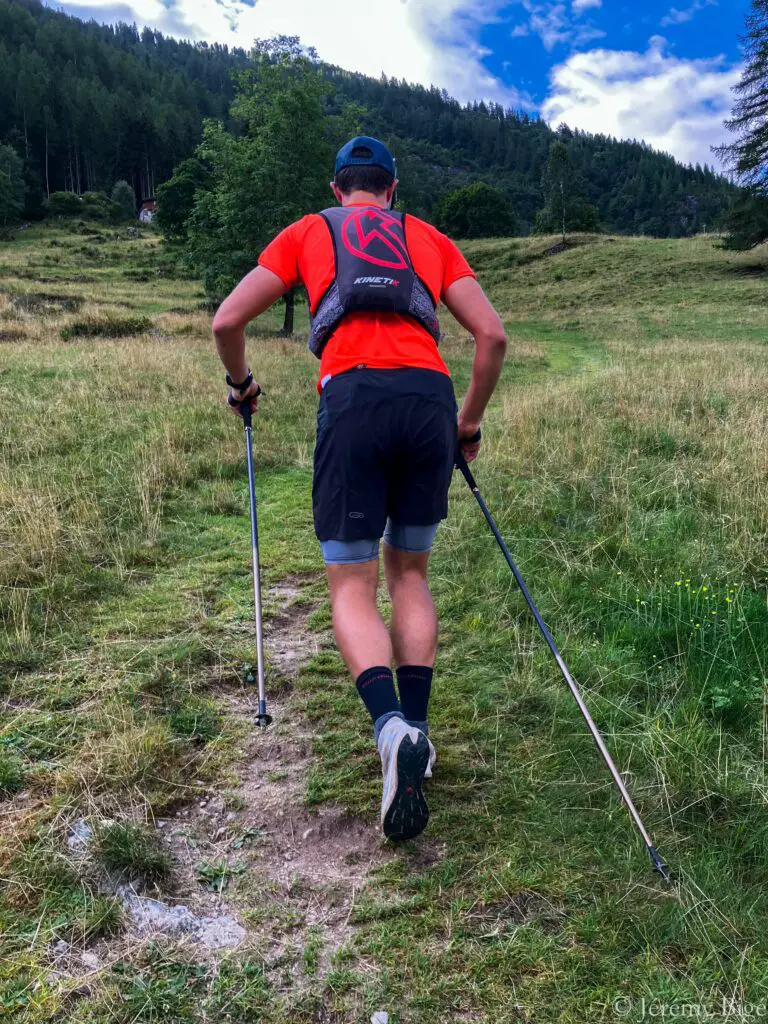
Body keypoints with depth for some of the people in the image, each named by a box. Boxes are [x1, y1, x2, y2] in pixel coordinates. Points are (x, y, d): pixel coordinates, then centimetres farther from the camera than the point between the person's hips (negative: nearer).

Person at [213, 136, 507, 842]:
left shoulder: (307, 233, 22)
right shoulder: (430, 239, 25)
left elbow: (227, 321, 16)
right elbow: (492, 335, 15)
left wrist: (241, 382, 35)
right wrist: (471, 421, 26)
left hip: (353, 399, -2)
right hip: (431, 399, 2)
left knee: (353, 586, 3)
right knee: (410, 573, 16)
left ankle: (392, 728, -20)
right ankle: (415, 729, 10)